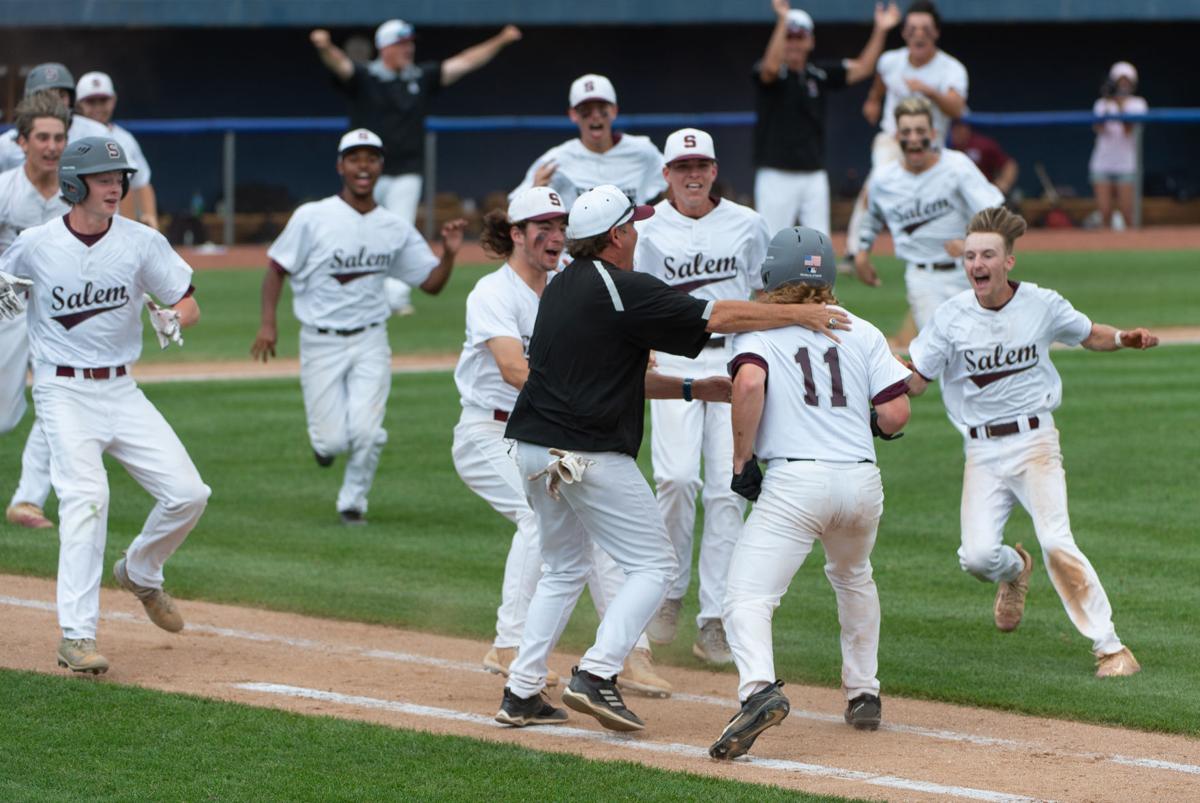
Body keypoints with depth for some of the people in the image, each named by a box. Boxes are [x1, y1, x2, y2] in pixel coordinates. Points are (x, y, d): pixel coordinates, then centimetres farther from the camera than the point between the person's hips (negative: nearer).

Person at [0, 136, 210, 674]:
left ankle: (140, 573, 27)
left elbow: (189, 304, 4)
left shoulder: (143, 242, -1)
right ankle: (76, 638, -24)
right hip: (63, 392, -4)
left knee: (188, 494, -4)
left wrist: (172, 319, -20)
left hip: (121, 390, 4)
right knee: (86, 497, -22)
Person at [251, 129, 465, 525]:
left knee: (366, 432, -13)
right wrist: (268, 323, -12)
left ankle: (353, 501, 13)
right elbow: (277, 269, -2)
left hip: (370, 343, 2)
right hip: (321, 343, -2)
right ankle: (323, 436, 32)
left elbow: (431, 283, 8)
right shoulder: (312, 218, -7)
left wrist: (449, 253, -11)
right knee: (334, 440, -6)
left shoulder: (395, 228, 3)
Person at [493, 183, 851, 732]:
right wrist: (801, 314, -5)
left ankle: (521, 693, 17)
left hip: (535, 450, 9)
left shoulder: (562, 287, 14)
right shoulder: (622, 290, -12)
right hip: (590, 454, -9)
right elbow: (717, 316, -13)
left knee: (565, 567, 22)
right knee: (653, 565, 1)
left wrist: (691, 389, 19)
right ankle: (596, 675, -13)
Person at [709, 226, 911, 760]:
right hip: (862, 480, 4)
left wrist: (741, 459, -5)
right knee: (852, 578, 32)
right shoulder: (863, 333, 14)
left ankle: (759, 689, -38)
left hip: (794, 480, -4)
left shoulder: (759, 328, 7)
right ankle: (863, 695, 35)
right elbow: (895, 414, 5)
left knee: (747, 596, -11)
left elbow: (749, 381, -15)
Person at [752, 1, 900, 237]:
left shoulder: (819, 73, 9)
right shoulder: (766, 74, -7)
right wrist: (783, 21, -40)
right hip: (776, 175, -5)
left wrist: (880, 30, -4)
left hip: (814, 176, 5)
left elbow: (861, 69, 8)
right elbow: (771, 67, -30)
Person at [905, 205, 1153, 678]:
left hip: (1034, 441, -1)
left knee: (1057, 544, -18)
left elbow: (1090, 336, 14)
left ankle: (1110, 647, -10)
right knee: (977, 555, -12)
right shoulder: (952, 316, -3)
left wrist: (1124, 339, -6)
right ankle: (1014, 572, 28)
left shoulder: (1042, 305, -3)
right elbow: (916, 382, -1)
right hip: (981, 451, 1)